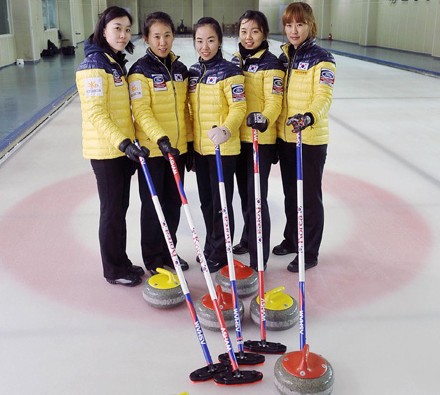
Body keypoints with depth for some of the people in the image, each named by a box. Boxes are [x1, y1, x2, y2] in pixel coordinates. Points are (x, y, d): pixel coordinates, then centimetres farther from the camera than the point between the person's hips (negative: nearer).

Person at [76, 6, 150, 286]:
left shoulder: (117, 62, 12)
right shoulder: (95, 65, -15)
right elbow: (95, 114, -21)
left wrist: (129, 143, 19)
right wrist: (123, 143, -28)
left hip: (123, 148, 8)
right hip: (105, 151, -8)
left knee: (121, 208, 15)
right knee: (112, 210, 2)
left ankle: (121, 262, 28)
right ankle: (114, 270, 17)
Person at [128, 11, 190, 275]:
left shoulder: (180, 69, 9)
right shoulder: (141, 70, -9)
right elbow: (141, 112, -17)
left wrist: (189, 142, 11)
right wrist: (161, 139, -29)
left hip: (178, 147, 5)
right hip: (152, 149, -5)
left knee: (174, 203, 13)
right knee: (153, 205, 4)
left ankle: (168, 252, 29)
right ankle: (153, 259, 19)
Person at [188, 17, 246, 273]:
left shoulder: (229, 72, -11)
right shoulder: (193, 72, 10)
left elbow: (239, 108, -16)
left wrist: (226, 130, -33)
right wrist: (188, 141, 15)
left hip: (224, 148, -7)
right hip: (200, 148, 7)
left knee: (221, 202, 2)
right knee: (206, 201, 17)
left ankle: (220, 254, 16)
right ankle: (211, 246, 33)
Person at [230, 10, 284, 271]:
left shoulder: (270, 63, -9)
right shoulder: (236, 60, 11)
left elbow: (274, 100, -17)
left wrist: (264, 118, -35)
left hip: (261, 139, -7)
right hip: (238, 138, 7)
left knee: (257, 196, -6)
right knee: (244, 193, 18)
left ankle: (259, 257, 1)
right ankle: (248, 239, 36)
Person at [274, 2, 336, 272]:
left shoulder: (321, 59, -11)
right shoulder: (284, 56, 10)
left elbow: (324, 96, -22)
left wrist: (309, 117, -41)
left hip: (311, 140, -7)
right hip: (285, 137, 7)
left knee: (309, 197, 3)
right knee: (290, 193, 19)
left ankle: (310, 253, 16)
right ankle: (292, 239, 37)